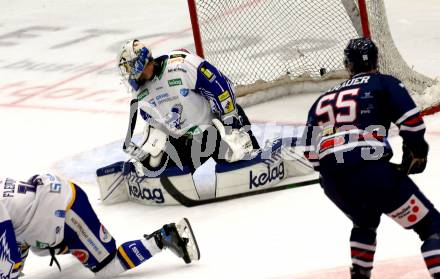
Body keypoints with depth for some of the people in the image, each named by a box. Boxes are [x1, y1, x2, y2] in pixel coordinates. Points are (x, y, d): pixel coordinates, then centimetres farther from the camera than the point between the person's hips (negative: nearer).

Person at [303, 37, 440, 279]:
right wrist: (417, 152, 15)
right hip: (369, 168, -5)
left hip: (330, 179, 6)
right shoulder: (384, 84, 14)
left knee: (365, 221, 36)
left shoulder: (325, 99, 29)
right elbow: (411, 122, -1)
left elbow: (311, 150, 23)